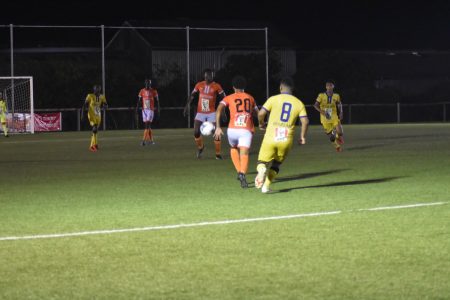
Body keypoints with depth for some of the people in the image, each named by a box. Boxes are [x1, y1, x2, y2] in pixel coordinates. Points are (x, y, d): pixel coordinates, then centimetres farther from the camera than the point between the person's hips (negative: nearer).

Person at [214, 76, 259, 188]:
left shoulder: (229, 98, 13)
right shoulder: (250, 98, 21)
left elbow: (219, 109, -4)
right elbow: (258, 113, 34)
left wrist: (218, 127, -7)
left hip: (233, 129, 0)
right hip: (246, 130, 0)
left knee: (233, 148, 29)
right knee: (244, 155, -11)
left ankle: (239, 172, 17)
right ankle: (242, 174, -39)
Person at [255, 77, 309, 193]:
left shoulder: (273, 99, 2)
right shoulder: (299, 103, 8)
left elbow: (261, 113, -6)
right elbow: (305, 121, -2)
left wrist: (261, 123, 15)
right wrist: (303, 136, 12)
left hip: (270, 138, -2)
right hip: (286, 140, 2)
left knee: (263, 162, 10)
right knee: (276, 165, 22)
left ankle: (262, 170, -25)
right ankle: (266, 185, 7)